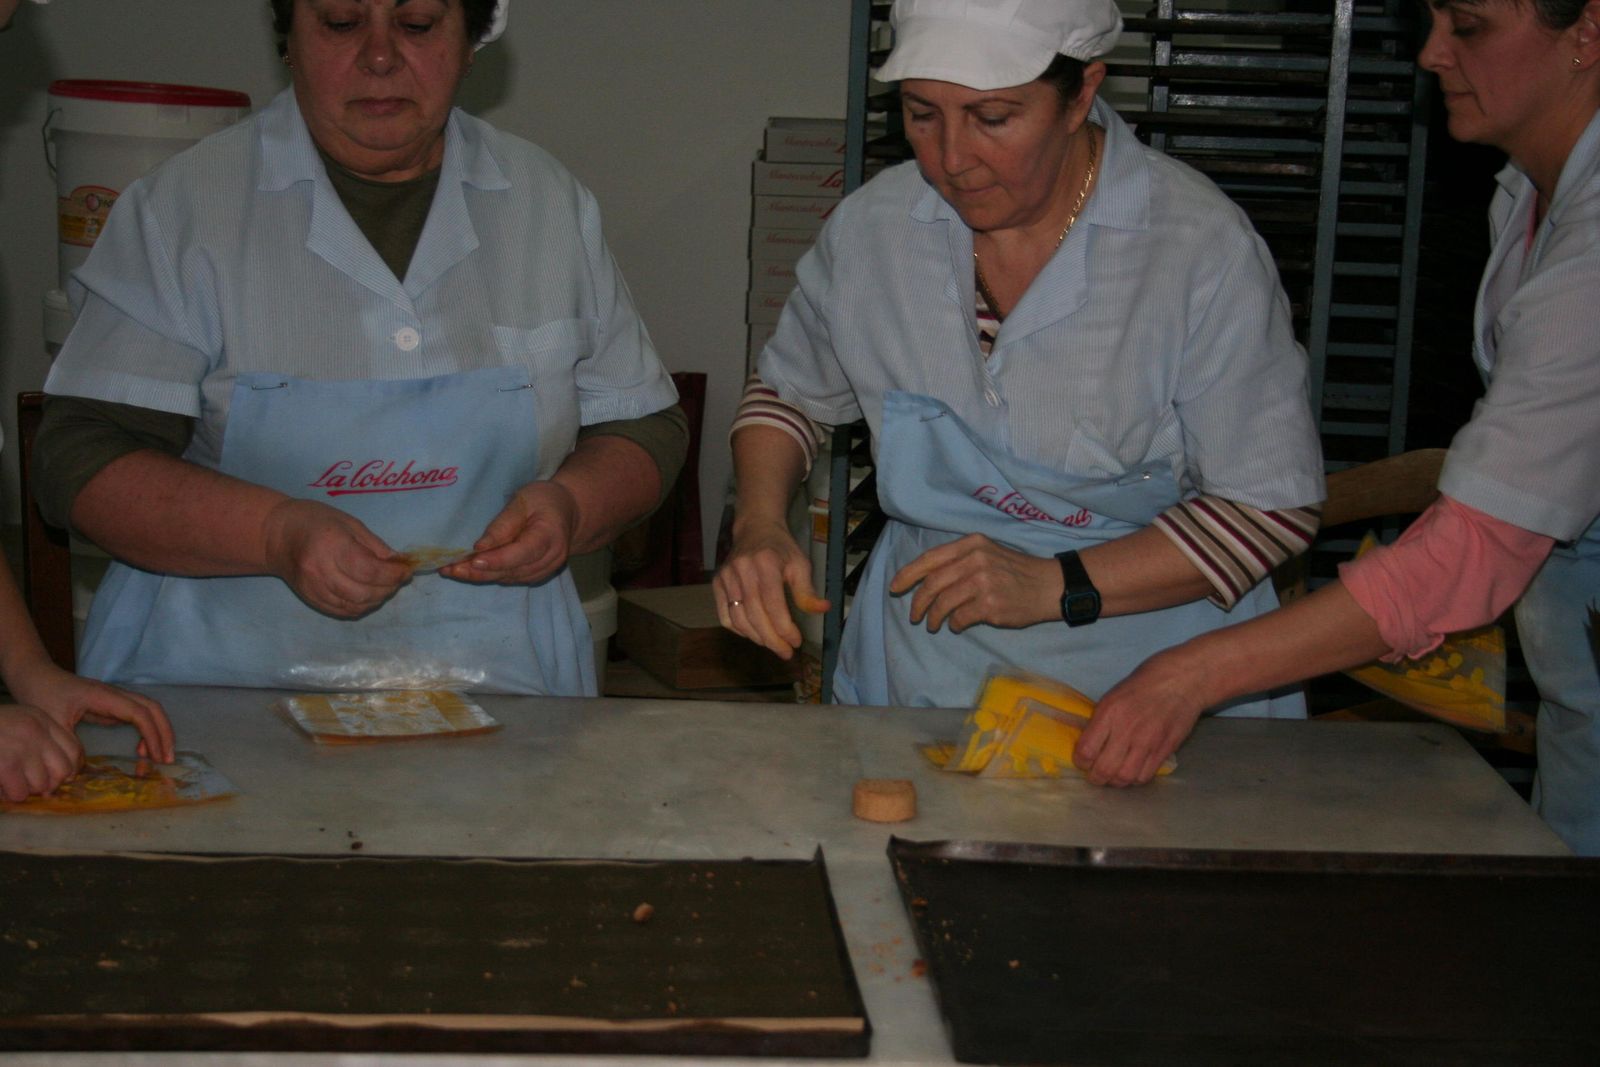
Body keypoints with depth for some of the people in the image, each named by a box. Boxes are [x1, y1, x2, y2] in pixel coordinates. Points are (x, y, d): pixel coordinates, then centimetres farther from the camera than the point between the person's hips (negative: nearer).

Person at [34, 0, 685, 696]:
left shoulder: (553, 204, 9)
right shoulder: (180, 206, 1)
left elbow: (644, 431, 15)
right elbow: (83, 460, -4)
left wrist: (568, 506, -8)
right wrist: (277, 533, -21)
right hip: (226, 690, -1)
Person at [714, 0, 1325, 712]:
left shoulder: (1205, 247, -13)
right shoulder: (871, 226, 0)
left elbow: (1273, 505, -9)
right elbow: (788, 392, 18)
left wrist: (1057, 585, -19)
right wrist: (758, 525, -2)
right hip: (922, 672, 3)